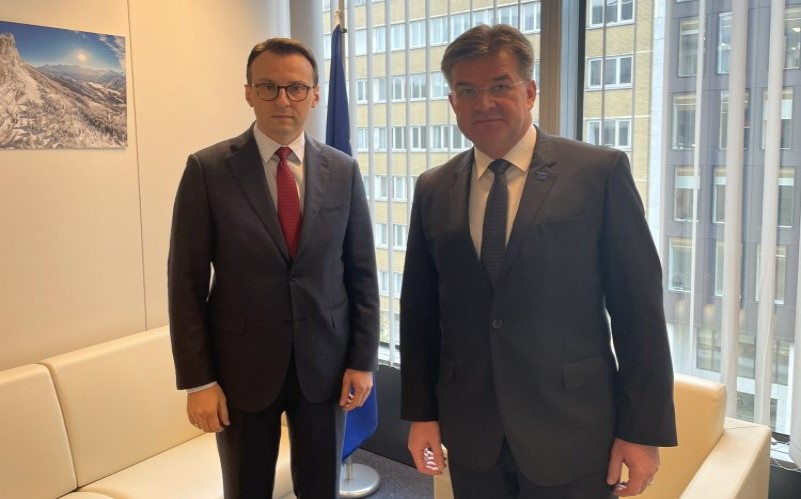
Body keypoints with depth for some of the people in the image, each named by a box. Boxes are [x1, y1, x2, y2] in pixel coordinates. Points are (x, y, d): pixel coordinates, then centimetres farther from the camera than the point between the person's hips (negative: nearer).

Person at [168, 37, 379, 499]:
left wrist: (363, 360, 0)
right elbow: (187, 281, -6)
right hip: (242, 366, -1)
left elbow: (362, 272, 3)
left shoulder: (343, 171, 0)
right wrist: (197, 379, -8)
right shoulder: (208, 169, -7)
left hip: (325, 363, 2)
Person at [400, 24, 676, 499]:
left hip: (572, 431, -3)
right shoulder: (433, 189, 3)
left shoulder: (601, 171, -6)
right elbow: (419, 309, 6)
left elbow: (638, 305, -7)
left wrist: (644, 428, -7)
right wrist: (421, 411, 6)